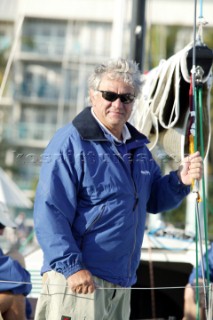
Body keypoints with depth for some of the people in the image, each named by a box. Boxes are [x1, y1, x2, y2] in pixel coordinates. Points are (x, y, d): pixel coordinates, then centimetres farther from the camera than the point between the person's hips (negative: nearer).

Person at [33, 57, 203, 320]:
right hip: (79, 278, -8)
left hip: (121, 284, 8)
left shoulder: (137, 146, 15)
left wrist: (179, 180, 1)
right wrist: (71, 266, -23)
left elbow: (155, 200, 22)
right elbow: (49, 213, -15)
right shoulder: (70, 143, -10)